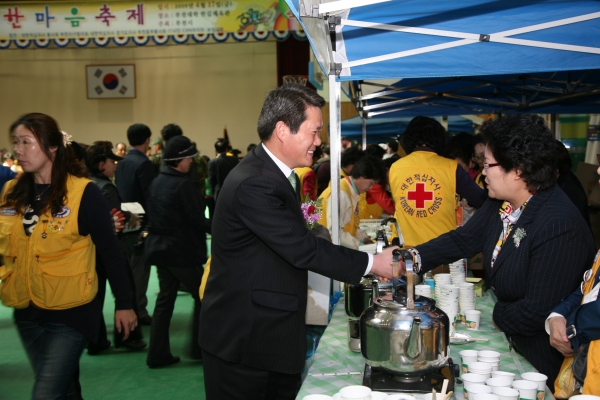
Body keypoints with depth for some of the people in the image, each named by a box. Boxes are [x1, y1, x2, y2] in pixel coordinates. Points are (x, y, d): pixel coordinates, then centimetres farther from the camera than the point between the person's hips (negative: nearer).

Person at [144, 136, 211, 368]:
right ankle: (200, 348, 14)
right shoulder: (182, 184, -18)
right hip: (182, 251, -8)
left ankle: (158, 354, 14)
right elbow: (197, 220, -18)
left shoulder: (156, 182, 7)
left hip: (160, 248, 8)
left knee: (165, 299, 12)